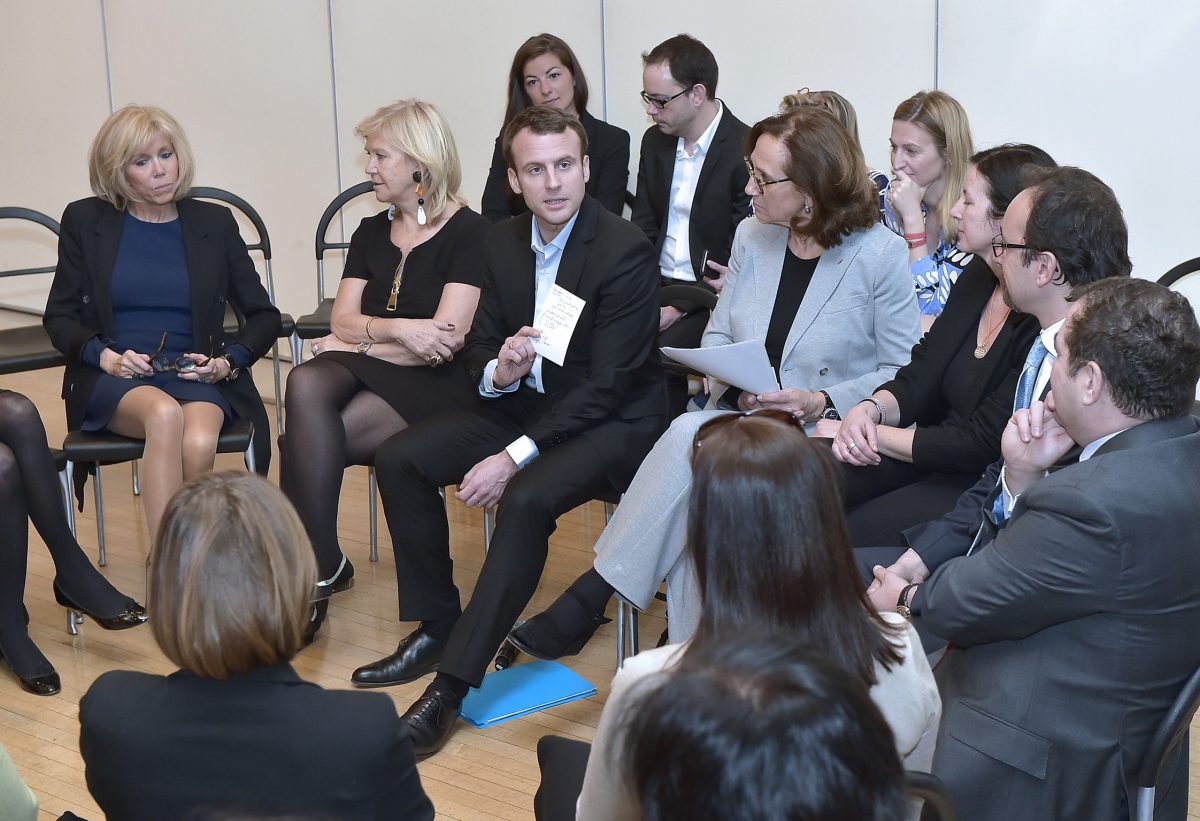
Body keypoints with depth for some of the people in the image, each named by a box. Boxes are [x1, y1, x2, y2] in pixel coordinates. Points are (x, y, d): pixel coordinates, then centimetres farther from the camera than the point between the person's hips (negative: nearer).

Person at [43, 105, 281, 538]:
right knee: (164, 413, -36)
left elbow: (264, 316, 14)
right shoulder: (84, 221, 10)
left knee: (199, 442, -34)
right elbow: (58, 316, 10)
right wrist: (106, 356, -10)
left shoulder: (214, 223, 11)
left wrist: (227, 362, -6)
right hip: (111, 381, -1)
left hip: (196, 377, 1)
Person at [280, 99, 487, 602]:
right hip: (363, 370, 6)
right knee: (306, 384, -30)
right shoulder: (372, 232, 17)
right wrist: (396, 328, -14)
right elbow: (342, 318, 7)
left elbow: (445, 339, -13)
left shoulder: (468, 232, -4)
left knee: (305, 443, -26)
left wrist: (360, 339, -3)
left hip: (431, 384, -5)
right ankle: (322, 567, -28)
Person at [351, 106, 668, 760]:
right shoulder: (503, 244, 1)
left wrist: (515, 457, -25)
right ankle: (436, 627, 5)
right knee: (399, 458, -6)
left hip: (610, 423, -7)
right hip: (524, 404, 7)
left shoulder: (625, 251, -19)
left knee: (527, 499, -34)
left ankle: (452, 683, -27)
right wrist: (499, 371, -18)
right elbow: (479, 350, 8)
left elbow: (606, 385, -22)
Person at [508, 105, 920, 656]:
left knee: (690, 442, -31)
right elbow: (718, 335, 17)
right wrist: (735, 383, -5)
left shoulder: (881, 254, -6)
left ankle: (589, 599, -22)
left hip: (826, 435, -5)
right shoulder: (752, 237, 10)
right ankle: (689, 655, -24)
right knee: (689, 436, -31)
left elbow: (904, 372, -5)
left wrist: (822, 402, -17)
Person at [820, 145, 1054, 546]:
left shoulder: (1043, 326, -21)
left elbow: (980, 444, -20)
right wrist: (868, 410, -12)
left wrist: (871, 434, -13)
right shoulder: (978, 276, 7)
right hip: (928, 455, 8)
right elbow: (918, 379, 10)